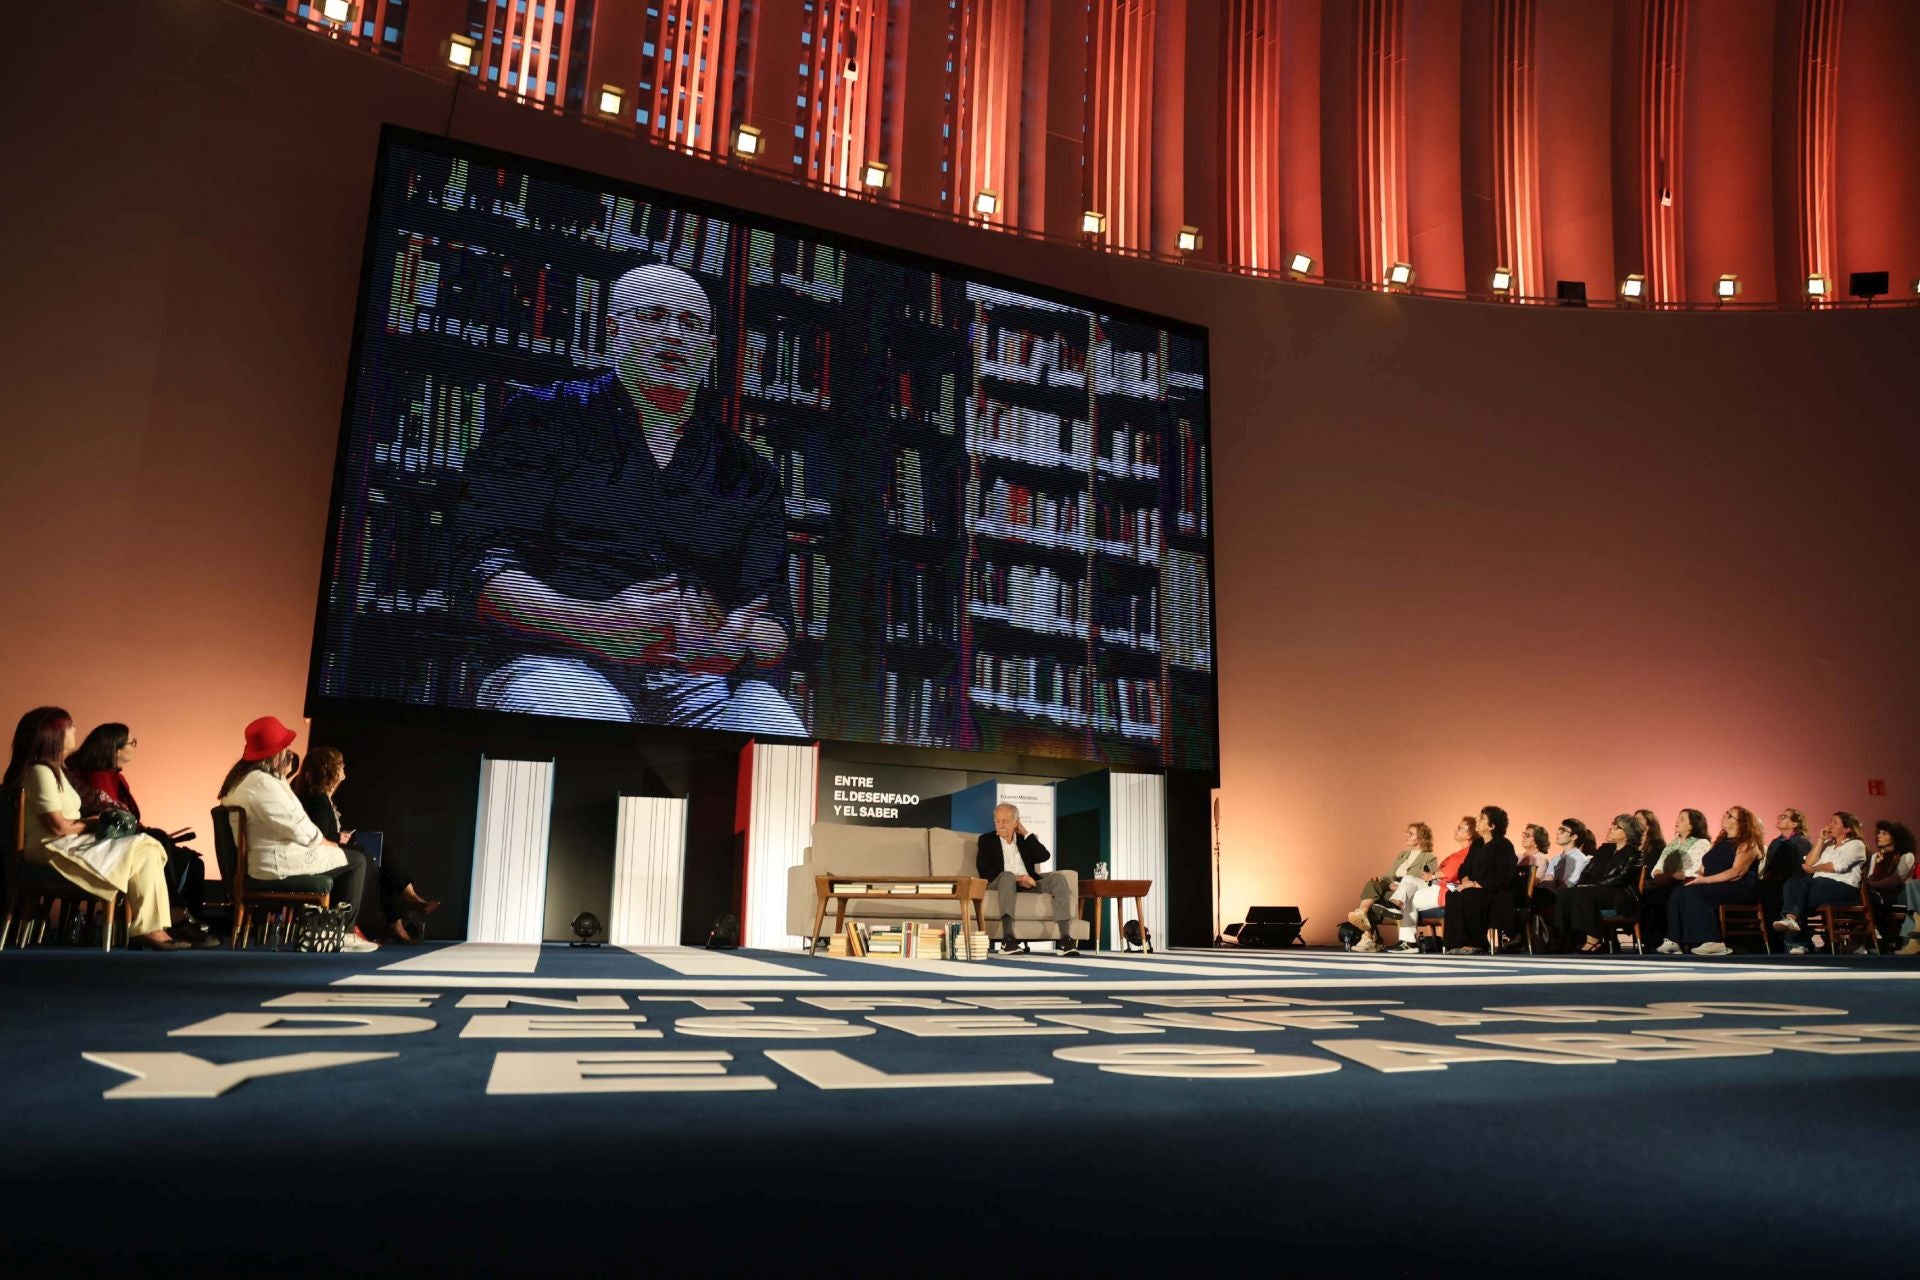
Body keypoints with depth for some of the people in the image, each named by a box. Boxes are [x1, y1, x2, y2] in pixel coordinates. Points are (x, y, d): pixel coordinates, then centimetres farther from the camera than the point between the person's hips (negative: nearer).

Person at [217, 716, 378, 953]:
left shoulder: (240, 778, 10)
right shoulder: (263, 783, -24)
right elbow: (298, 828, -22)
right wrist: (327, 843, -4)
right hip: (277, 864, -11)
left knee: (334, 854, 26)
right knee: (356, 860, 0)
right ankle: (343, 931, 8)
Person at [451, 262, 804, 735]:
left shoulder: (747, 471, 19)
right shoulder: (544, 419, 12)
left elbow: (773, 624, 13)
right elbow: (480, 571, 0)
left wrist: (737, 642, -14)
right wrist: (597, 621, -18)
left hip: (702, 679, 3)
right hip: (559, 662, -2)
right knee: (583, 715, -38)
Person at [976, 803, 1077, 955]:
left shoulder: (1025, 839, 21)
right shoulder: (987, 840, 12)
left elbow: (1044, 856, 3)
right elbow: (985, 872, -4)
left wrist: (1026, 833, 6)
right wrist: (1017, 878, -17)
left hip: (1028, 884, 3)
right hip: (1001, 883, -3)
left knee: (1058, 878, -21)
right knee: (1008, 875, -38)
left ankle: (1066, 939, -31)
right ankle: (1007, 940, -51)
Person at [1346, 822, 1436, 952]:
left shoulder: (1430, 858, 5)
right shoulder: (1402, 855, 27)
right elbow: (1390, 876, 19)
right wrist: (1382, 879, -6)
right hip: (1392, 888, 6)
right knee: (1373, 884, -28)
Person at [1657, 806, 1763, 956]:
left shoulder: (1747, 844, -2)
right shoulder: (1718, 843, 23)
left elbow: (1737, 872, -16)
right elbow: (1704, 867, 21)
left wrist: (1706, 879, -22)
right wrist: (1696, 876, -2)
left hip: (1739, 888, -7)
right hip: (1714, 886, 7)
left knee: (1695, 892, -32)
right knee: (1679, 891, -20)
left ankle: (1713, 942, -30)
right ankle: (1675, 941, -28)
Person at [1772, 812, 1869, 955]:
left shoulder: (1856, 844, 7)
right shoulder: (1828, 844, 27)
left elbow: (1837, 866, -8)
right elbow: (1809, 862, 13)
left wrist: (1813, 869, 4)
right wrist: (1821, 840, 12)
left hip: (1843, 886, -6)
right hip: (1819, 882, 6)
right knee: (1793, 883, -28)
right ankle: (1791, 919, -49)